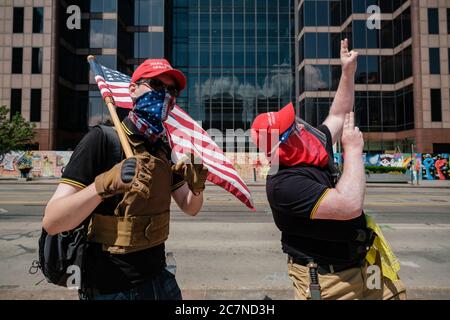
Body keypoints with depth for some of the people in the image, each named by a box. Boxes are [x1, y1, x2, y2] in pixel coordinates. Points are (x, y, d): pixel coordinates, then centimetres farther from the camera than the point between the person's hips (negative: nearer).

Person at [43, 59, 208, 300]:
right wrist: (105, 184, -38)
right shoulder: (102, 139, -17)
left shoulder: (164, 148, 3)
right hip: (110, 290, -6)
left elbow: (190, 208, 5)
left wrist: (196, 187, -15)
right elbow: (51, 222, -22)